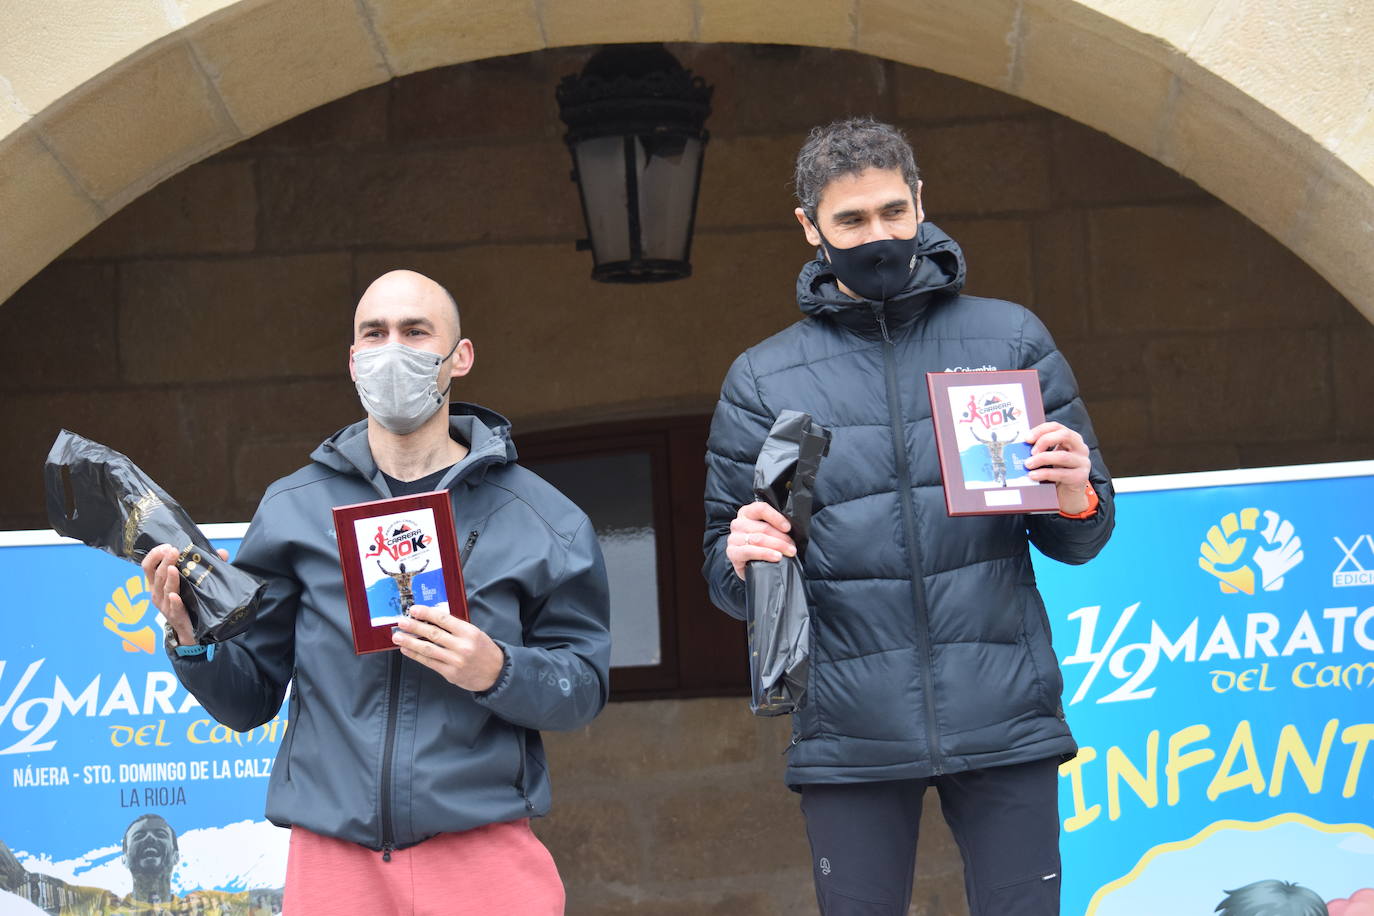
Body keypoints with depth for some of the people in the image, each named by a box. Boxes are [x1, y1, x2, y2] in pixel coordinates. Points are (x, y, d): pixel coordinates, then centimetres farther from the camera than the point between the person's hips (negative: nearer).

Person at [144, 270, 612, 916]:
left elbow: (584, 686, 1)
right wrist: (193, 641, -10)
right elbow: (247, 700, 9)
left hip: (485, 860, -1)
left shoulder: (540, 518, 5)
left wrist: (496, 671, -17)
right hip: (331, 858, 1)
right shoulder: (291, 509, 8)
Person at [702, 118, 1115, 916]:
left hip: (1003, 719, 0)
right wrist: (743, 557, -13)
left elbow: (1078, 540, 11)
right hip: (851, 727, 0)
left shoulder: (1012, 340, 9)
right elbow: (726, 576, 10)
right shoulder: (763, 380, 9)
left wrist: (1076, 499, -12)